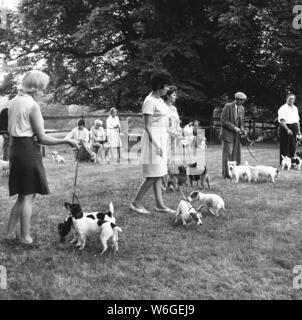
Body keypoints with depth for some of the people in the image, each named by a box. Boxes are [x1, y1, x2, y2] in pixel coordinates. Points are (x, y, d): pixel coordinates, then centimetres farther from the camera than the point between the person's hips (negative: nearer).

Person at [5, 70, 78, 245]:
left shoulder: (13, 102, 11)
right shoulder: (33, 105, -14)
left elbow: (11, 131, 14)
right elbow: (42, 138, -15)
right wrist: (66, 141, -9)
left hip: (15, 149, 8)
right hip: (29, 151, -8)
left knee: (22, 195, 17)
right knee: (29, 196, 2)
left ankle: (10, 232, 21)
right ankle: (25, 237, 9)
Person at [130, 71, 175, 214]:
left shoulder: (159, 100, 13)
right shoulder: (149, 102, -16)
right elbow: (147, 126, -18)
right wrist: (156, 145, -21)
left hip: (161, 138, 10)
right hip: (153, 138, -10)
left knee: (159, 174, 10)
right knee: (153, 175, -8)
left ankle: (159, 204, 15)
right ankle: (136, 203, 2)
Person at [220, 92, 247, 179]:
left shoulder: (242, 108, 10)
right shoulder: (228, 106, -11)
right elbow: (223, 120, -14)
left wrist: (242, 129, -1)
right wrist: (234, 127, -19)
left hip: (237, 135, 6)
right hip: (228, 134, -6)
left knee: (236, 154, 4)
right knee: (228, 154, -4)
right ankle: (226, 173, 2)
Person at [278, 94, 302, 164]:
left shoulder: (295, 108, 16)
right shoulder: (283, 108, -7)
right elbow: (282, 121, -16)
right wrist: (287, 129, -25)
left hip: (294, 129, 7)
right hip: (285, 128, -7)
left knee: (293, 146, 7)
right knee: (285, 147, -4)